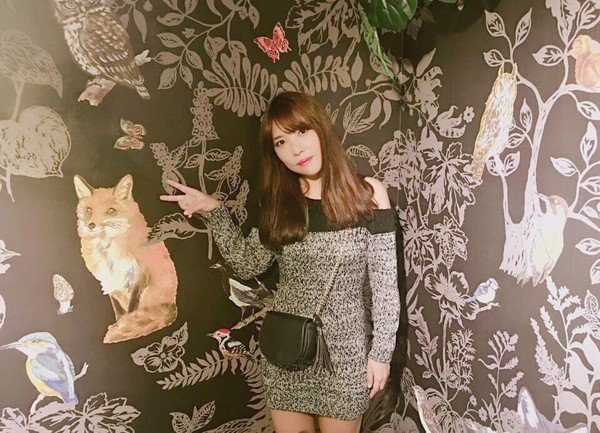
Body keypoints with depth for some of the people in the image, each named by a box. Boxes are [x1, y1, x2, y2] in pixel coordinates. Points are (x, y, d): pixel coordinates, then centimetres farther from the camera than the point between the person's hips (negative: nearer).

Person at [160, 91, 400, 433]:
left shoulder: (367, 194, -10)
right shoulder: (280, 202, 2)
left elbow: (385, 283, -8)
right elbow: (247, 263, 3)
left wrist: (382, 352, -6)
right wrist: (214, 211, -5)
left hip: (344, 349, -3)